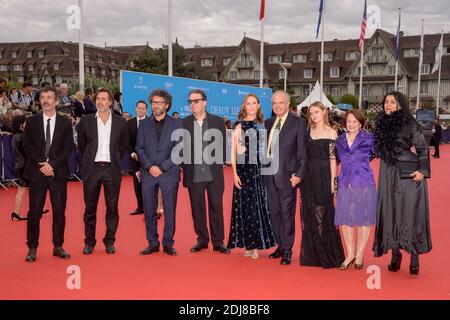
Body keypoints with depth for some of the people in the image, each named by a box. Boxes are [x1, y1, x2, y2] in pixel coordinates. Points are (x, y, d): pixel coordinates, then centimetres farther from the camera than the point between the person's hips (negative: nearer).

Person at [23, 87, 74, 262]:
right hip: (37, 171, 0)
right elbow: (27, 146, 1)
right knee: (34, 212, 1)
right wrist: (42, 164, -12)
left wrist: (52, 165, -12)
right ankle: (32, 248, 12)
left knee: (59, 211, 4)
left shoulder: (65, 122, 5)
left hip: (58, 172, 0)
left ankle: (58, 246, 16)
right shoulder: (32, 121, 6)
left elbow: (68, 147, 0)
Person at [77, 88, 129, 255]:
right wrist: (89, 159, 12)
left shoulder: (120, 122, 2)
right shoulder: (86, 121, 2)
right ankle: (89, 241, 18)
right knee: (90, 207, 6)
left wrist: (115, 159, 9)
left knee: (112, 207, 5)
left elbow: (124, 144, 13)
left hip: (112, 169, 0)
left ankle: (110, 241, 17)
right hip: (91, 168, 0)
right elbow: (81, 144, 13)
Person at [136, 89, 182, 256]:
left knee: (170, 210, 1)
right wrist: (149, 166, -9)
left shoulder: (176, 124, 3)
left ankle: (168, 243, 13)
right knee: (149, 211, 4)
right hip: (148, 173, 2)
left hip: (169, 173, -2)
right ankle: (152, 243, 16)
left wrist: (162, 167, -10)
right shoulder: (145, 124, 10)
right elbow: (139, 147, 6)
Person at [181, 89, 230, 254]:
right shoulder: (184, 123, 3)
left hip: (214, 173, 0)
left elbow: (223, 145, 6)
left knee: (216, 208, 4)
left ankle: (218, 242, 13)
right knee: (197, 208, 9)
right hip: (194, 174, 1)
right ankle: (202, 240, 22)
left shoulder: (218, 121, 3)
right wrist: (184, 166, -1)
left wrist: (219, 162, -1)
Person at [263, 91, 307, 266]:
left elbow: (302, 151, -6)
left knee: (287, 214, 1)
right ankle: (280, 246, 25)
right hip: (270, 175, 6)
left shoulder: (298, 123, -3)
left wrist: (299, 174, -13)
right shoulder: (268, 123, 13)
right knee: (274, 213, 12)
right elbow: (265, 147, 15)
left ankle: (287, 251, 12)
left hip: (287, 176, -5)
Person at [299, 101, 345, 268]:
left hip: (323, 176, -5)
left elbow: (332, 158, -6)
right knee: (309, 214, 8)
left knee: (324, 213, 1)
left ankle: (327, 254, 12)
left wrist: (332, 182, -10)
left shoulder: (331, 133, -2)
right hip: (308, 176, 5)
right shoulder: (309, 131, 11)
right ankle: (312, 253, 19)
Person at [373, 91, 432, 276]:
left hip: (409, 175, -5)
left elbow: (423, 149, -6)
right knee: (391, 213, 5)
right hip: (388, 176, 5)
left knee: (410, 214, -3)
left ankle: (414, 258, 4)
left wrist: (423, 171, -14)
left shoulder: (410, 124, -6)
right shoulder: (381, 124, 9)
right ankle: (396, 254, 14)